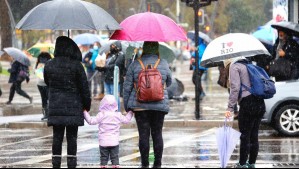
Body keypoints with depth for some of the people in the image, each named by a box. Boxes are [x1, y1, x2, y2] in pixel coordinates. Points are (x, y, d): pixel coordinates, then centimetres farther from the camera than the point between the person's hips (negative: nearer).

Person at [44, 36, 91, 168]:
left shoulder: (49, 65, 2)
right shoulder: (76, 65, -8)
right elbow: (84, 87, -5)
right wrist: (87, 105, 5)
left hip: (55, 106, 3)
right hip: (73, 107, -3)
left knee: (57, 137, 7)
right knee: (72, 138, 2)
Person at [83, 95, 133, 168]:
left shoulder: (101, 115, -8)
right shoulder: (118, 115, 2)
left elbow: (91, 121, -6)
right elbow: (126, 120, 17)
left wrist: (85, 113, 3)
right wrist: (130, 113, 34)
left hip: (103, 142, -2)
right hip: (115, 142, 2)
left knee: (104, 157, 5)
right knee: (115, 157, 7)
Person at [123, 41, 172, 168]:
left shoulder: (135, 64, -2)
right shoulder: (164, 64, 0)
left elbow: (127, 87, 0)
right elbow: (169, 83, 14)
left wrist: (126, 106, 10)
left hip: (140, 105, -1)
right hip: (160, 105, 1)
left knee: (143, 134, 1)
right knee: (157, 134, 7)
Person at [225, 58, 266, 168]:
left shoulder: (234, 66, -3)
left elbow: (235, 88, -13)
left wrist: (230, 108, -13)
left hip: (248, 103, -8)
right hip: (260, 103, 8)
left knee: (245, 136, -1)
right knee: (254, 136, 13)